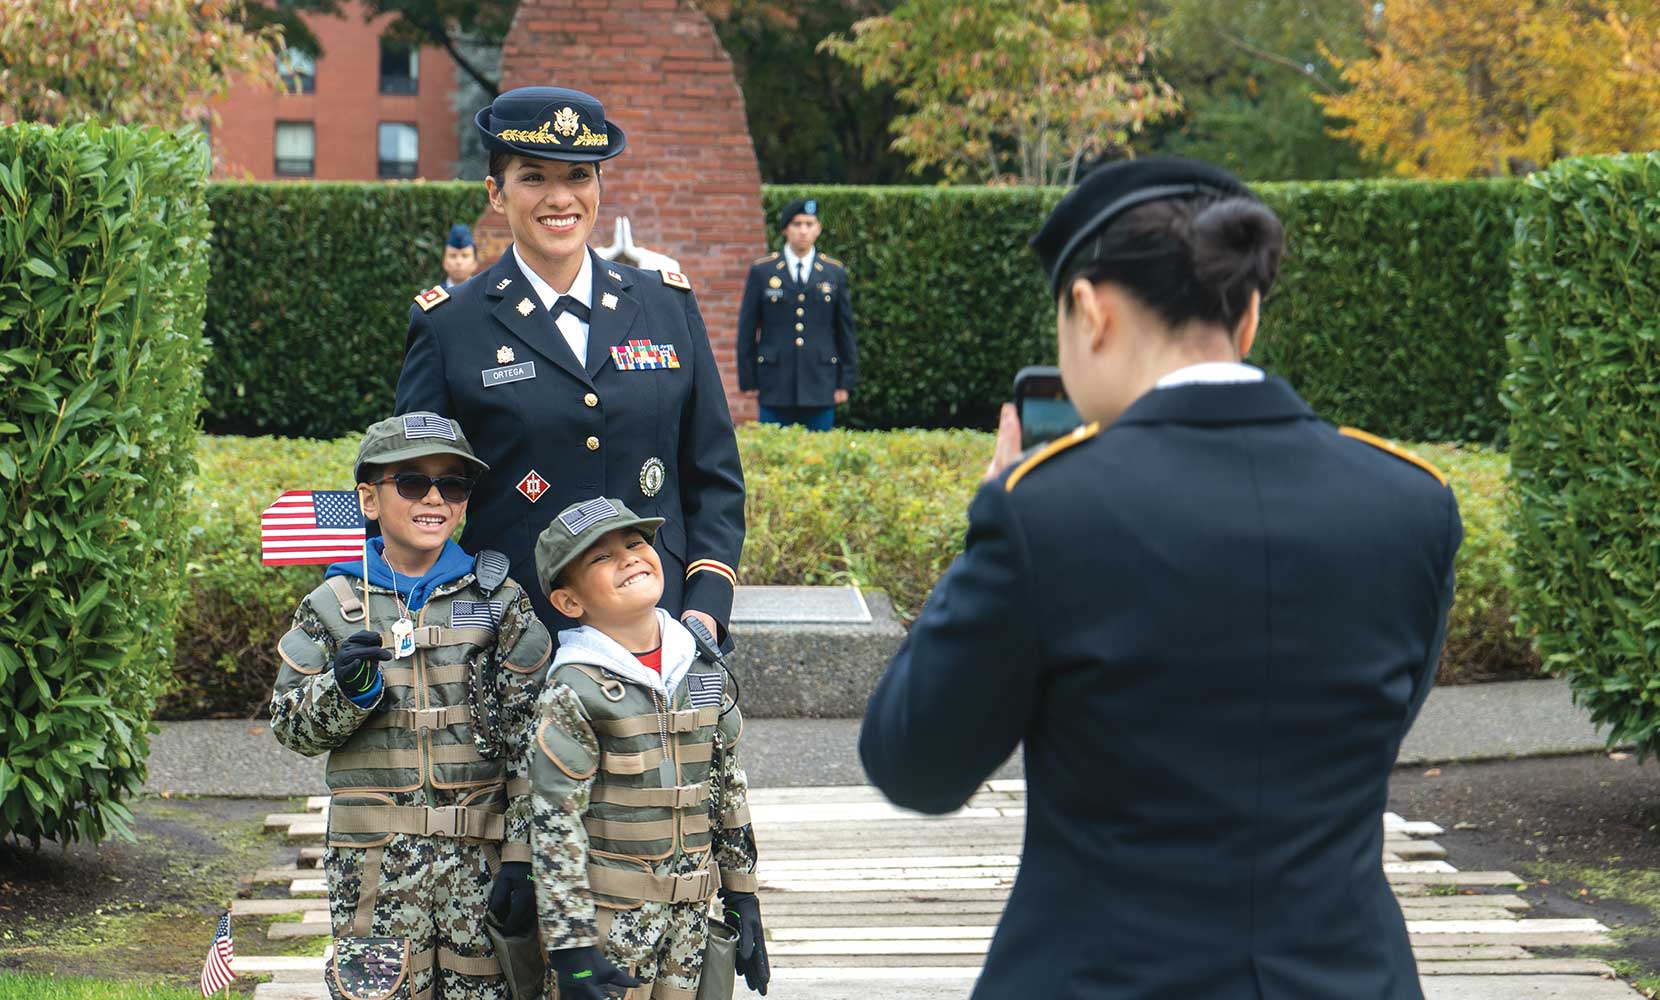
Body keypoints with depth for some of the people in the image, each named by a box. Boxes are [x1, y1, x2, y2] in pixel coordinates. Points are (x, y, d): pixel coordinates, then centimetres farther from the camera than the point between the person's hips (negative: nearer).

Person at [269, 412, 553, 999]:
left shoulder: (500, 602, 4)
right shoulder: (335, 607, 6)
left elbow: (528, 740, 1)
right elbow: (290, 728, 7)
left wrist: (523, 854, -5)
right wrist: (346, 689, -13)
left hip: (479, 857, 0)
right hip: (372, 860, 0)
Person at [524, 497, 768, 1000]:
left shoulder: (705, 672, 6)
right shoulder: (573, 692, -12)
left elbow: (730, 788, 15)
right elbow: (554, 822, -13)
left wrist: (742, 898, 15)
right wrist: (570, 942, -17)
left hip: (689, 915, 5)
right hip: (606, 916, -5)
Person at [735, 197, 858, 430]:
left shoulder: (835, 273, 8)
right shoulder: (761, 271, 4)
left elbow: (846, 331, 10)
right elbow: (746, 331, 5)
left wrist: (846, 383, 5)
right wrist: (748, 382, 1)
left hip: (820, 385, 1)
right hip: (775, 384, -1)